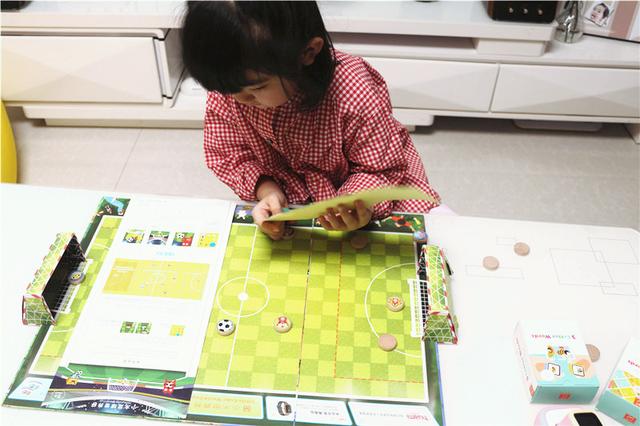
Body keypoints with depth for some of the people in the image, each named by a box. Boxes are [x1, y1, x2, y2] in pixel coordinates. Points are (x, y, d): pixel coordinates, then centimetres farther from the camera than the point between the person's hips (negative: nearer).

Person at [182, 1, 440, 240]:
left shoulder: (357, 96, -34)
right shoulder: (226, 88, -22)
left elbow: (380, 169, -20)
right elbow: (229, 156, -7)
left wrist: (357, 205, -42)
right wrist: (266, 190, -26)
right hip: (283, 199, 2)